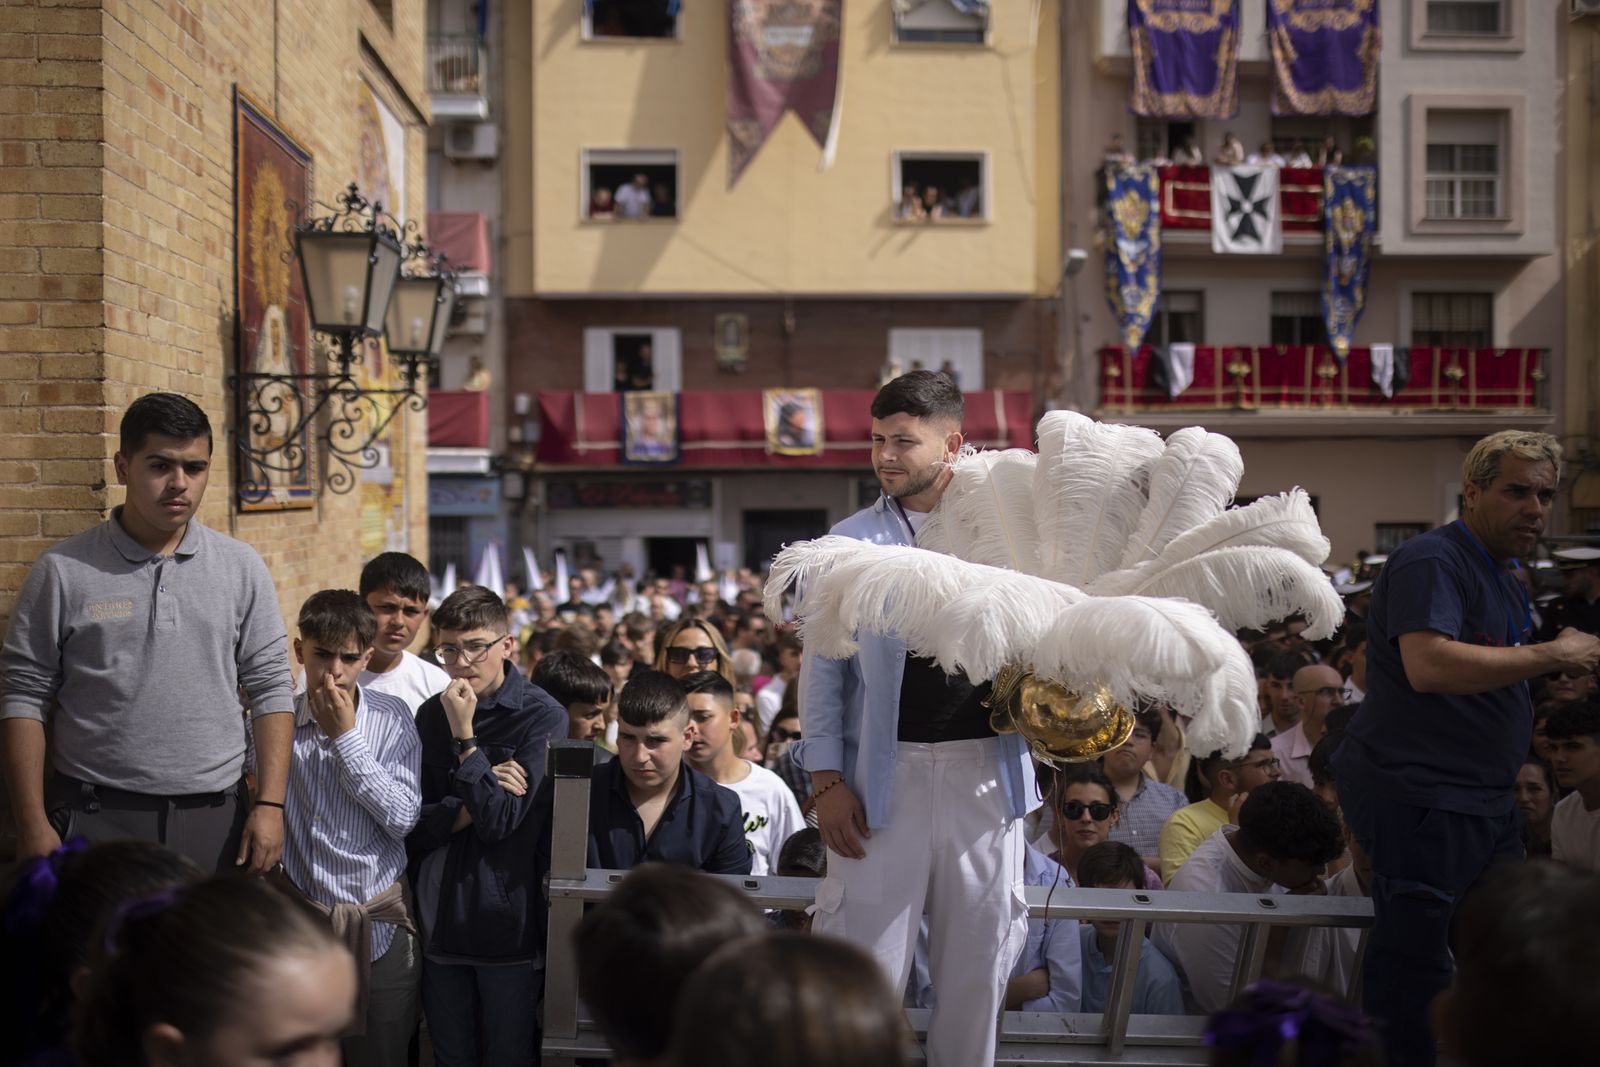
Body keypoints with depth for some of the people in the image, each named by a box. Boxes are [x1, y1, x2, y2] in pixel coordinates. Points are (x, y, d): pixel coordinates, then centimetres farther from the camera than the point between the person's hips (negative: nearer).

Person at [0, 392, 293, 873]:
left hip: (216, 818, 2)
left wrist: (270, 805, -1)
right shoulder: (63, 571, -1)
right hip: (96, 817, -2)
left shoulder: (242, 568, 6)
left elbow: (270, 689, 7)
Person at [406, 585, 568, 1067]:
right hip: (441, 921, 4)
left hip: (508, 925, -4)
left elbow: (500, 822, -16)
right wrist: (469, 808, -15)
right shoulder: (430, 715, 6)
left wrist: (464, 735, -17)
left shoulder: (542, 717, -9)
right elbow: (408, 825, 1)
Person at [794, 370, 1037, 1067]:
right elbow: (822, 668, 6)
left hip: (985, 767, 1)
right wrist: (826, 779, -3)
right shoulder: (852, 544, 6)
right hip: (885, 769, -1)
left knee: (977, 959, 9)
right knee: (866, 963, -2)